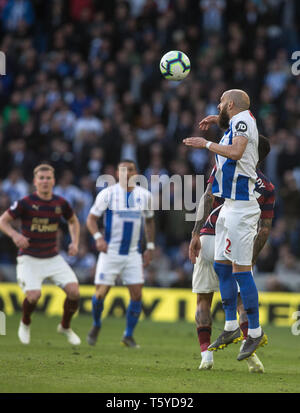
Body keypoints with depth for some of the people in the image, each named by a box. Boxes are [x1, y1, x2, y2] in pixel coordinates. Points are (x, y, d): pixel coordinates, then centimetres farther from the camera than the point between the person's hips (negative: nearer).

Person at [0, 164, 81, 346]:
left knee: (74, 290, -13)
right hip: (29, 259, -4)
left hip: (53, 258, 4)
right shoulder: (26, 203, -12)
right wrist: (15, 235, -24)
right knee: (34, 295, -23)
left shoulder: (61, 203, -1)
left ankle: (65, 326, 14)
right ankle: (25, 324, 12)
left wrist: (75, 243, 4)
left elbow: (73, 221, 19)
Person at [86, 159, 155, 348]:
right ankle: (96, 325, 23)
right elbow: (91, 218, -1)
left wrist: (150, 247, 11)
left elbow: (149, 221, 18)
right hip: (110, 252, -2)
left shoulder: (145, 195, 5)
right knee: (101, 293, -5)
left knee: (137, 295, -6)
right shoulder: (107, 194, -4)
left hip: (134, 254, 2)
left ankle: (129, 335, 8)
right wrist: (98, 237, -20)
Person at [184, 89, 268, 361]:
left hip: (241, 206, -10)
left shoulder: (242, 120, -10)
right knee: (222, 267, 13)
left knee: (241, 269, -10)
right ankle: (231, 327, 19)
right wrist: (217, 122, 29)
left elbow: (236, 151, -29)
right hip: (230, 206, 10)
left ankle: (255, 332, -6)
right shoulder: (238, 123, 17)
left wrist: (207, 144, -18)